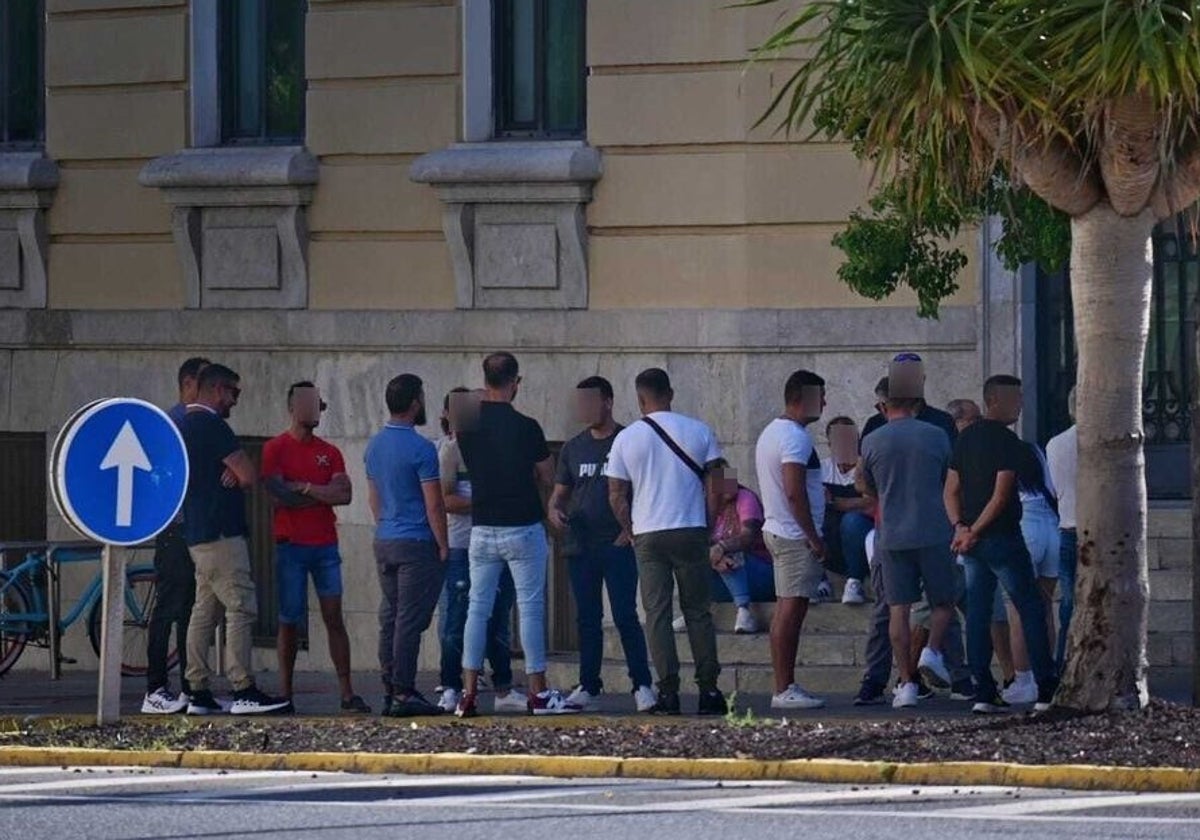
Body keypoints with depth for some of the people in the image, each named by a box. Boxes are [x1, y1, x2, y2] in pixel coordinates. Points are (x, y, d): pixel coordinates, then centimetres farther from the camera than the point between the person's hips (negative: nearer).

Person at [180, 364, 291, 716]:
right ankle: (244, 692, -14)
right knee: (241, 608, -10)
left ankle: (199, 693, 7)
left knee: (205, 611, 9)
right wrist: (237, 476, 6)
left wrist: (232, 474, -1)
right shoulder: (210, 424, -13)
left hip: (197, 534, 10)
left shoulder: (184, 425, 18)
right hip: (221, 534, -10)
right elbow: (250, 475, -16)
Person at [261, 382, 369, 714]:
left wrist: (304, 488, -9)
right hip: (291, 545, -3)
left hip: (325, 545, 3)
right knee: (290, 620, 0)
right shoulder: (276, 449, 0)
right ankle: (285, 693, 6)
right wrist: (323, 495, -6)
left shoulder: (329, 452, 12)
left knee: (334, 617, 0)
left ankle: (347, 693, -2)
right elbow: (277, 495, -12)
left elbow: (344, 495, -1)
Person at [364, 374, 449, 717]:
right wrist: (443, 546, -6)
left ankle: (389, 691, 13)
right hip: (416, 545, -8)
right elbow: (434, 504, -14)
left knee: (390, 618, 11)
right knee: (410, 621, -6)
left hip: (384, 543, 8)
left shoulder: (375, 445, 9)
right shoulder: (420, 449, -15)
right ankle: (404, 693, -7)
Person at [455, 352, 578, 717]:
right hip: (523, 528, -4)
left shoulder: (467, 429, 1)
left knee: (478, 608, 7)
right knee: (531, 608, 1)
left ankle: (469, 693, 3)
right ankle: (538, 693, 2)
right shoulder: (525, 428, -12)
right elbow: (548, 480, -2)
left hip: (482, 529, 4)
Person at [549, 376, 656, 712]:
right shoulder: (573, 448, 14)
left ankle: (642, 685, -6)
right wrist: (555, 510, -5)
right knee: (587, 619, 7)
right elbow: (560, 492, 18)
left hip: (618, 545, -5)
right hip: (580, 544, 5)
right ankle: (588, 687, 11)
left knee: (625, 617, -10)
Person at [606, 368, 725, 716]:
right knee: (698, 611, 7)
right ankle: (709, 690, 4)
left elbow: (616, 497, 3)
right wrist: (709, 527, 12)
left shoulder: (626, 439, 1)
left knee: (657, 613, 1)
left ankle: (668, 691, -5)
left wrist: (630, 531, 16)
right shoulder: (699, 432, 2)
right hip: (691, 531, 1)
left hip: (648, 534, -1)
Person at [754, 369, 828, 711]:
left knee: (787, 611, 11)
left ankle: (786, 688, 13)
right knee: (791, 609, -9)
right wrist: (814, 538, -18)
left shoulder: (772, 432, 18)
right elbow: (794, 492, -22)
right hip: (795, 536, -11)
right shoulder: (794, 437, -15)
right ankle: (784, 690, -10)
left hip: (777, 530, 11)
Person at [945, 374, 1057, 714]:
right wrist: (974, 531, -12)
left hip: (972, 542, 7)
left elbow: (951, 490, 10)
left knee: (978, 615, 6)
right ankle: (1046, 690, -1)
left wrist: (960, 527, -1)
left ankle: (984, 692, 3)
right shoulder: (1006, 441, -12)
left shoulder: (965, 439, 12)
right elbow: (1001, 495, -18)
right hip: (1002, 538, -7)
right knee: (1031, 610, 0)